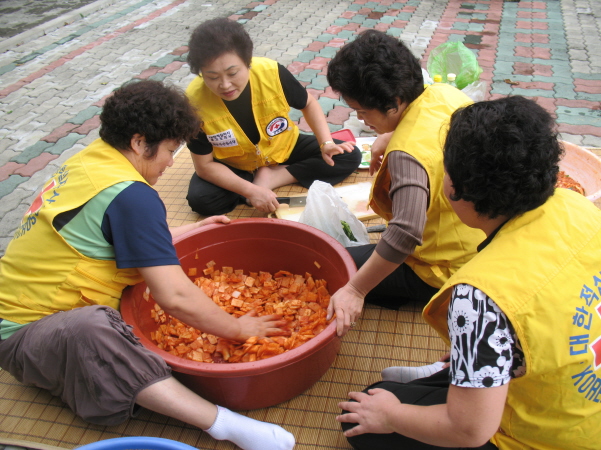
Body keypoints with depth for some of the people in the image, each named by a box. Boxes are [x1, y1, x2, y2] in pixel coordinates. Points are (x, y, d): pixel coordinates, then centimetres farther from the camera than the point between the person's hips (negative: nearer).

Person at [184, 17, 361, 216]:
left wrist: (326, 144, -18)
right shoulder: (195, 101, -30)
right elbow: (205, 165, -22)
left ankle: (271, 177, -13)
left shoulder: (272, 73, -27)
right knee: (200, 198, -30)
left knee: (349, 156, -12)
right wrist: (250, 191, -33)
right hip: (235, 166, -2)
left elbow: (308, 104, -5)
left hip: (284, 150, 2)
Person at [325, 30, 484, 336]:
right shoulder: (446, 93, -7)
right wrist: (390, 137, 6)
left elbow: (405, 234, -41)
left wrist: (356, 290, -35)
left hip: (448, 269, -9)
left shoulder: (408, 153, -33)